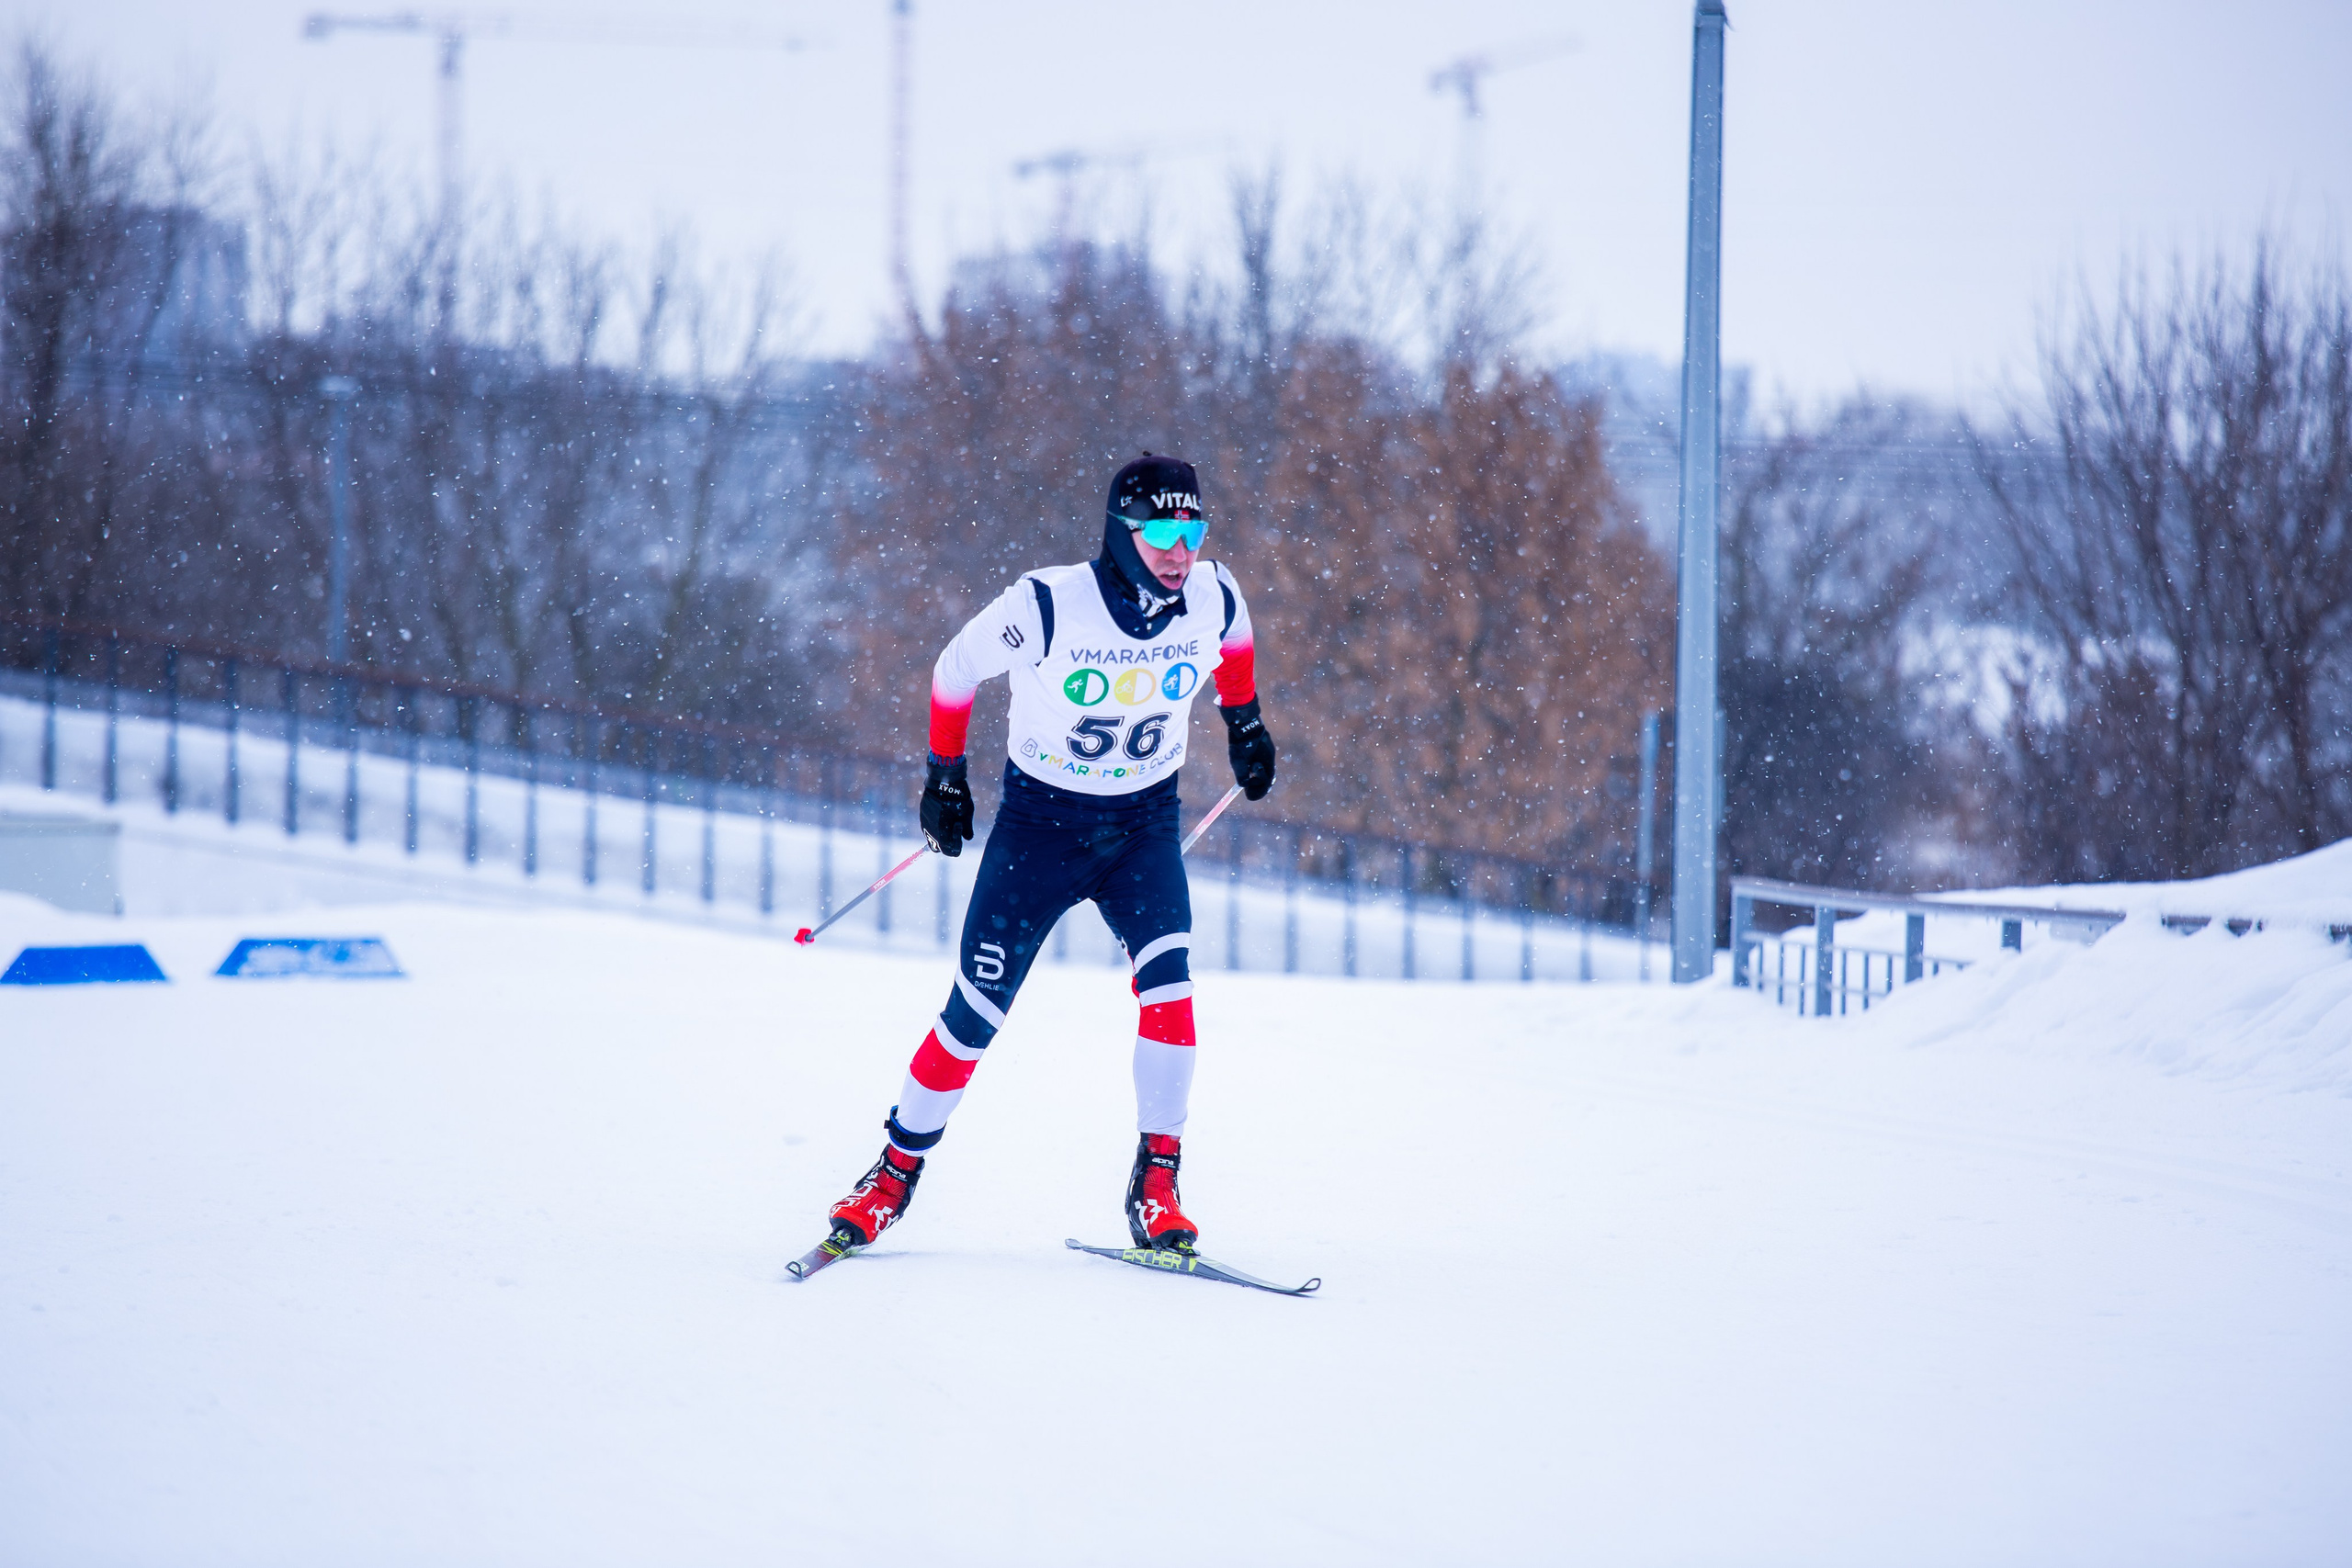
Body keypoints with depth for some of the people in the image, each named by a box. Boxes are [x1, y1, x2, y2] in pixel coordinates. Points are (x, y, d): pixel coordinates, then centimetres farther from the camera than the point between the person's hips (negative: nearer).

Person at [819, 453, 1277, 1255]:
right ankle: (898, 1169, 19)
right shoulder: (1047, 607, -24)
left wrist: (1244, 723, 22)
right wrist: (943, 775, 3)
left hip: (1143, 824, 2)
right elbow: (956, 670, -6)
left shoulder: (1211, 598, -14)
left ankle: (1156, 1183, -13)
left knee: (1167, 977, -22)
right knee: (976, 1013, -2)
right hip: (1040, 820, -2)